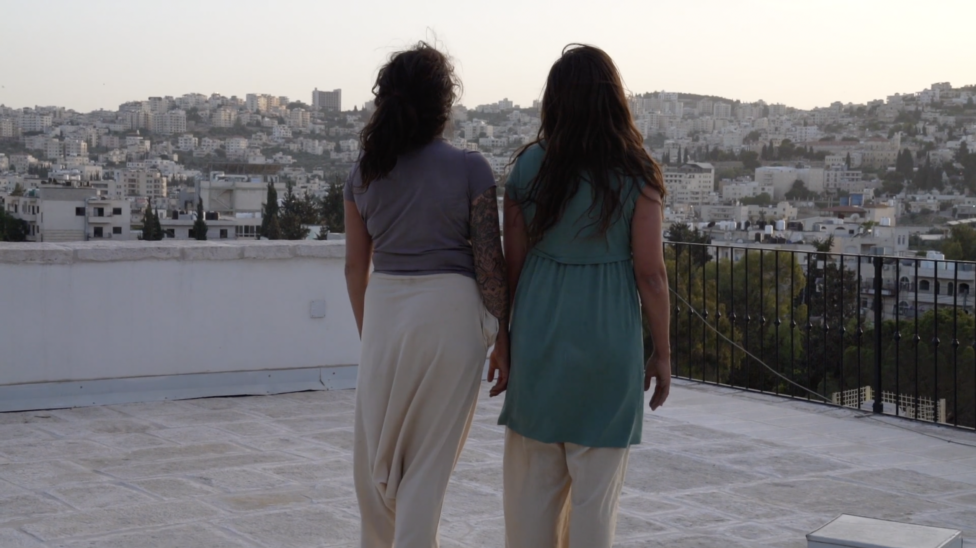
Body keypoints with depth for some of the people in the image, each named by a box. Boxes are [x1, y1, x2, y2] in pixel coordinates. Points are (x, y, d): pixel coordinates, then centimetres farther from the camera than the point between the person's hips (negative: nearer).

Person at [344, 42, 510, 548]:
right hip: (450, 310, -3)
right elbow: (489, 264, -7)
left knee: (375, 453, 18)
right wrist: (502, 341, 2)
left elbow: (355, 266, 9)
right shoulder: (469, 169, -7)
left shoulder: (365, 172, 4)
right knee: (429, 460, 6)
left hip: (384, 310, 3)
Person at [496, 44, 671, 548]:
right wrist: (662, 352, 3)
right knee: (596, 489, 7)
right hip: (609, 336, -2)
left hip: (539, 331, 2)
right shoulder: (635, 175, -7)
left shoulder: (528, 167, -1)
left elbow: (513, 266, 1)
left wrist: (508, 338, 13)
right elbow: (650, 274, -7)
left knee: (531, 487, 11)